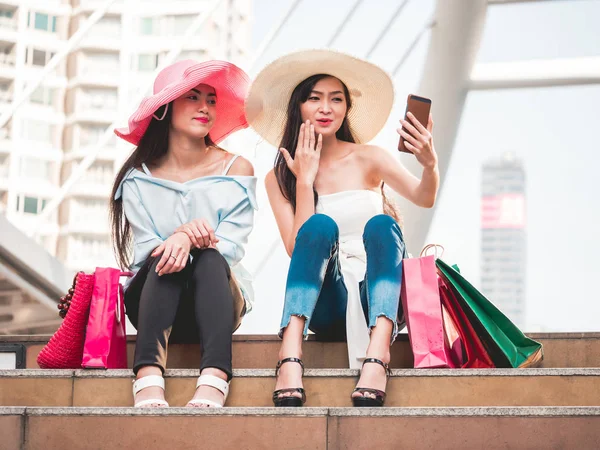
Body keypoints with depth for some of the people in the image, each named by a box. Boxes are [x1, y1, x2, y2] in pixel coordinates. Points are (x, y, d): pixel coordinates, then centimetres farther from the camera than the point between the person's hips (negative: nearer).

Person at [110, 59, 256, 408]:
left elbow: (229, 248, -7)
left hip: (217, 296, 0)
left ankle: (214, 380, -55)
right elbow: (146, 251, -5)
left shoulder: (236, 169, 2)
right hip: (153, 298, 0)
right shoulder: (139, 177, 4)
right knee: (165, 258, -32)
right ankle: (149, 379, -52)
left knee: (207, 257, -33)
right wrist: (183, 232, -27)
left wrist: (187, 240, -28)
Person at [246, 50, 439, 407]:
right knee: (320, 225, -28)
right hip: (325, 307, -1)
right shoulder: (279, 178, 8)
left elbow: (424, 198, -10)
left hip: (378, 299, 1)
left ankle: (377, 354, -50)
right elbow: (297, 248, -6)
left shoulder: (368, 159, 8)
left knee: (381, 224, -28)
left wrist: (430, 164, -32)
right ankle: (290, 355, -46)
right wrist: (305, 179, -8)